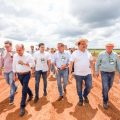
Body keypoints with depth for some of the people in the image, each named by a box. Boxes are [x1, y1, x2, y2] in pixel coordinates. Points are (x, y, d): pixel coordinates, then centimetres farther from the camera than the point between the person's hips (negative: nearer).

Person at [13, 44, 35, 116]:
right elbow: (14, 65, 7)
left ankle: (22, 106, 9)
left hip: (26, 74, -4)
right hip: (19, 74, 4)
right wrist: (14, 75, 10)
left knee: (24, 90, -4)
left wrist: (24, 63, -23)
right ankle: (31, 94, 50)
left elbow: (33, 64, -12)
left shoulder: (28, 55, -14)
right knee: (25, 87, 21)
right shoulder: (15, 56, -2)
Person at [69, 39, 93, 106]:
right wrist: (70, 73, -12)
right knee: (79, 88, 10)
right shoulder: (75, 53, -8)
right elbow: (71, 64, -9)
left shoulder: (88, 53, 4)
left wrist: (91, 66, 4)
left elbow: (91, 61, 20)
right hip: (78, 74, -3)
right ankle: (81, 99, 35)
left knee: (89, 86, 6)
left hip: (88, 73, 3)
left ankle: (85, 95, 37)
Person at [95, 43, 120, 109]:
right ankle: (105, 101, 9)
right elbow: (97, 63, -1)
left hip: (112, 73, 4)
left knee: (109, 86, 19)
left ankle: (104, 94, 49)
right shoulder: (101, 54, -9)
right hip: (104, 73, -4)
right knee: (105, 87, -8)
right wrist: (97, 71, -1)